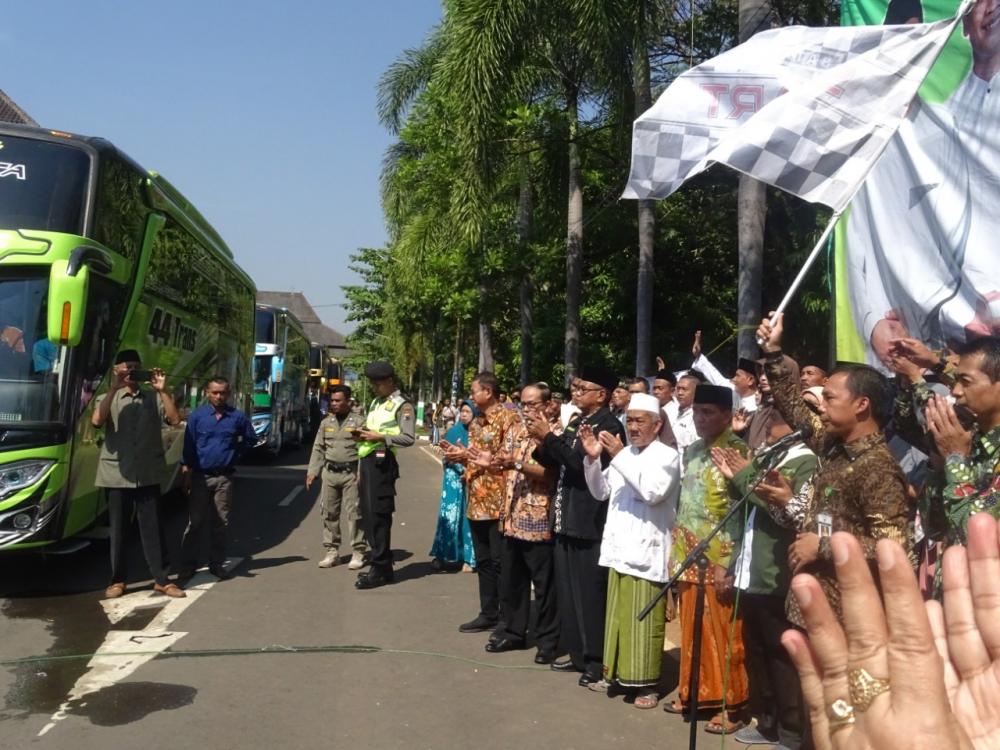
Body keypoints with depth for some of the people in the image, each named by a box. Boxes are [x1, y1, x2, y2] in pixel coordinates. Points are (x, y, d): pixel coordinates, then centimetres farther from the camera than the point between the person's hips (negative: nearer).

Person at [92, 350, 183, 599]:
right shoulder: (109, 398, 5)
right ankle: (118, 580, 17)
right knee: (118, 529, 7)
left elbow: (175, 420, -7)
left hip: (148, 474, 0)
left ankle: (161, 579, 8)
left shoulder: (154, 398, 7)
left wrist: (163, 390, -13)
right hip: (117, 475, 0)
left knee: (152, 528, 3)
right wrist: (114, 389, -19)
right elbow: (97, 421, -15)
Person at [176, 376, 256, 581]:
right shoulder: (197, 416, -1)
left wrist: (234, 454, 7)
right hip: (200, 476, -1)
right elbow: (188, 445, -2)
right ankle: (188, 565, 8)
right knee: (195, 522, 2)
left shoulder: (237, 417, 2)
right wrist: (186, 471, -6)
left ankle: (217, 564, 16)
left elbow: (250, 439, 16)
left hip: (224, 478, 1)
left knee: (221, 523, 7)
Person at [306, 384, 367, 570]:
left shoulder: (358, 422, -2)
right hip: (330, 472, 5)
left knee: (353, 513, -3)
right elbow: (318, 449, 14)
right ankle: (331, 551, 16)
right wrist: (312, 471, 7)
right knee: (329, 513, 7)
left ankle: (358, 553, 5)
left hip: (351, 473, -4)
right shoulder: (326, 423, 12)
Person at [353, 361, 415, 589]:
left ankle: (381, 569, -2)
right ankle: (382, 565, 19)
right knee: (368, 515, 10)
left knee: (377, 516, -8)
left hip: (382, 463, -8)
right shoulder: (375, 403, 20)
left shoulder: (402, 406, -5)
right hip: (368, 462, 9)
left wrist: (380, 436, -19)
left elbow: (409, 438, -14)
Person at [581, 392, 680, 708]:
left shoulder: (667, 455, -7)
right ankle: (616, 673, 26)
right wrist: (593, 458, -4)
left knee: (644, 619, -1)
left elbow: (653, 492, -22)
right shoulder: (624, 454, 12)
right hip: (619, 547, 6)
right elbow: (600, 492, 12)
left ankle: (647, 683, 8)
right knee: (617, 615, 14)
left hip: (646, 551, -6)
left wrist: (620, 456, -21)